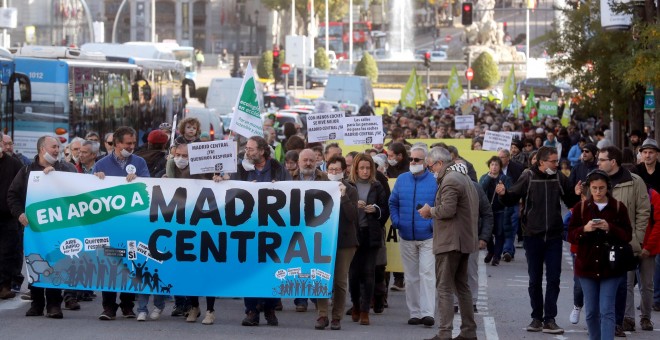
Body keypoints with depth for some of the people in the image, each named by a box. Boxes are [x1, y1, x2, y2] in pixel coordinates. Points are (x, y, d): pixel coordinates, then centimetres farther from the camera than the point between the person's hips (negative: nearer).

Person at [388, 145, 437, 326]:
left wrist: (434, 223, -16)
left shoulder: (434, 181, -5)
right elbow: (393, 203, 13)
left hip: (427, 237, -4)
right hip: (406, 237, 4)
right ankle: (414, 313, 17)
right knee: (411, 277, 9)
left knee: (427, 274, -11)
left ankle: (427, 312, -13)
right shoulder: (402, 179, 7)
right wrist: (396, 221, 0)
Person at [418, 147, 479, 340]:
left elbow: (448, 209, -24)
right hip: (465, 240, 10)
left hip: (450, 242, -10)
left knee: (444, 288, -8)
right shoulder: (464, 177, 17)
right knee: (462, 286, 16)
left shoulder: (450, 180, -15)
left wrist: (430, 211, -7)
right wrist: (433, 213, 12)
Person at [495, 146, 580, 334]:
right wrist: (503, 194, -23)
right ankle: (536, 318, 17)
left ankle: (549, 320, 3)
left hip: (554, 237, 1)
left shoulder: (559, 178, 0)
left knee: (553, 279, -1)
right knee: (535, 280, 7)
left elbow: (571, 202, 7)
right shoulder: (528, 177, -6)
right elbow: (512, 198, -3)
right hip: (533, 236, -1)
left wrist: (577, 194, -14)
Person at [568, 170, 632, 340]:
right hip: (587, 266, 2)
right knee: (591, 311, 9)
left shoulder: (618, 207, -2)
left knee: (607, 311, -9)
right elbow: (571, 236, 2)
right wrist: (584, 229, -18)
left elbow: (627, 236, -2)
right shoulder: (580, 207, 2)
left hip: (610, 266, -2)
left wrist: (610, 228, -19)